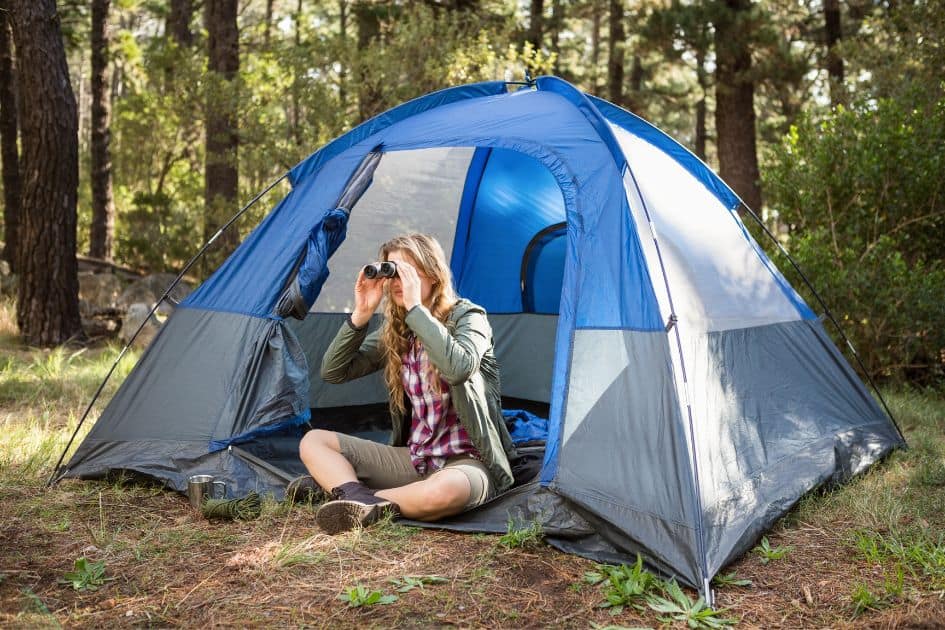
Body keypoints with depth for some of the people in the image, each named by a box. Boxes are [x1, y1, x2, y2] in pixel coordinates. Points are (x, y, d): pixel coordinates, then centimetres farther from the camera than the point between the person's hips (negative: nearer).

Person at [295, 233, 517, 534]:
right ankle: (359, 498, -31)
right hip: (413, 458, 6)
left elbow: (458, 369, -33)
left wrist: (415, 307, -28)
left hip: (468, 462, -6)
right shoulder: (394, 331, 7)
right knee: (313, 441, -4)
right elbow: (333, 372, 2)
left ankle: (335, 482, -24)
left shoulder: (467, 316, -10)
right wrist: (361, 314, -9)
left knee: (444, 490, -43)